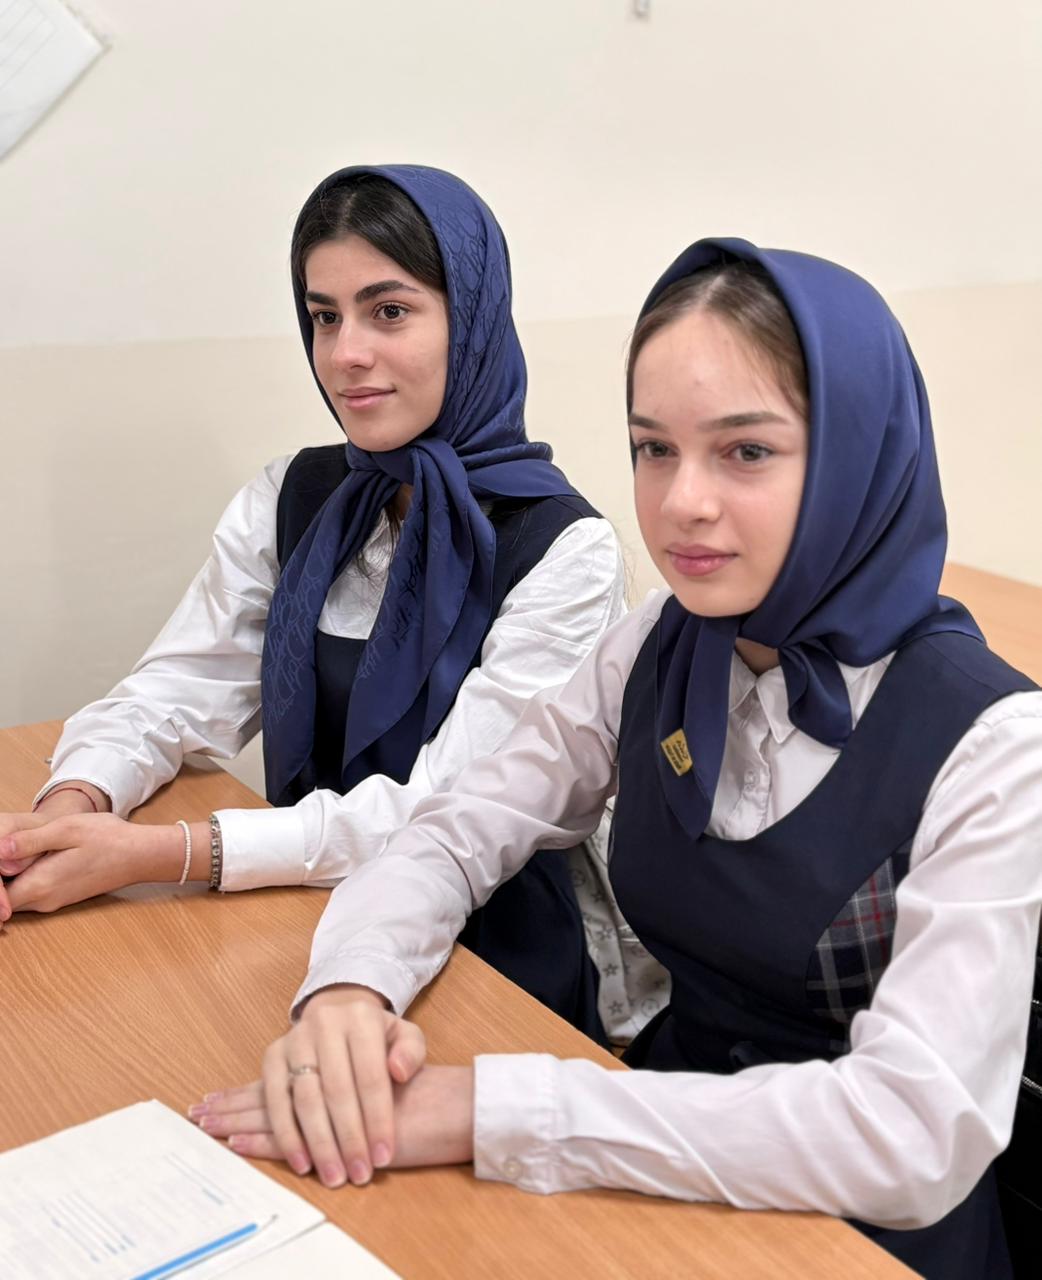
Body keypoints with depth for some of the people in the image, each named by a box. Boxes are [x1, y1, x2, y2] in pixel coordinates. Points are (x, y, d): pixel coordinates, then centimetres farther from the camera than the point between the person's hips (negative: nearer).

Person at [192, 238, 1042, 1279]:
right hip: (666, 1183, 4)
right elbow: (453, 836, -1)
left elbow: (919, 1132, -26)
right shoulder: (658, 655, -2)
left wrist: (483, 1110, -30)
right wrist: (348, 987, -23)